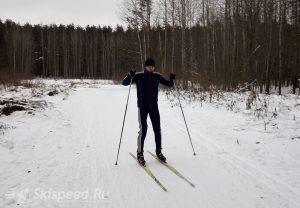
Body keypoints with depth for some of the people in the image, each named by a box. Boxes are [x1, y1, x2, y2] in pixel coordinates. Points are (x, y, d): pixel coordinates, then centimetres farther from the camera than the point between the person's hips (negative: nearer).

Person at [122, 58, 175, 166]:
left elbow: (169, 84, 12)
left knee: (157, 129, 4)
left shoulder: (157, 76, 4)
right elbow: (124, 83, -6)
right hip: (142, 107, -3)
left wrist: (172, 79, -10)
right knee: (143, 130, -8)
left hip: (154, 107, 3)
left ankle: (158, 152, 20)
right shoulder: (138, 76, -4)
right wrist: (129, 75, -26)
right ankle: (140, 154, 6)